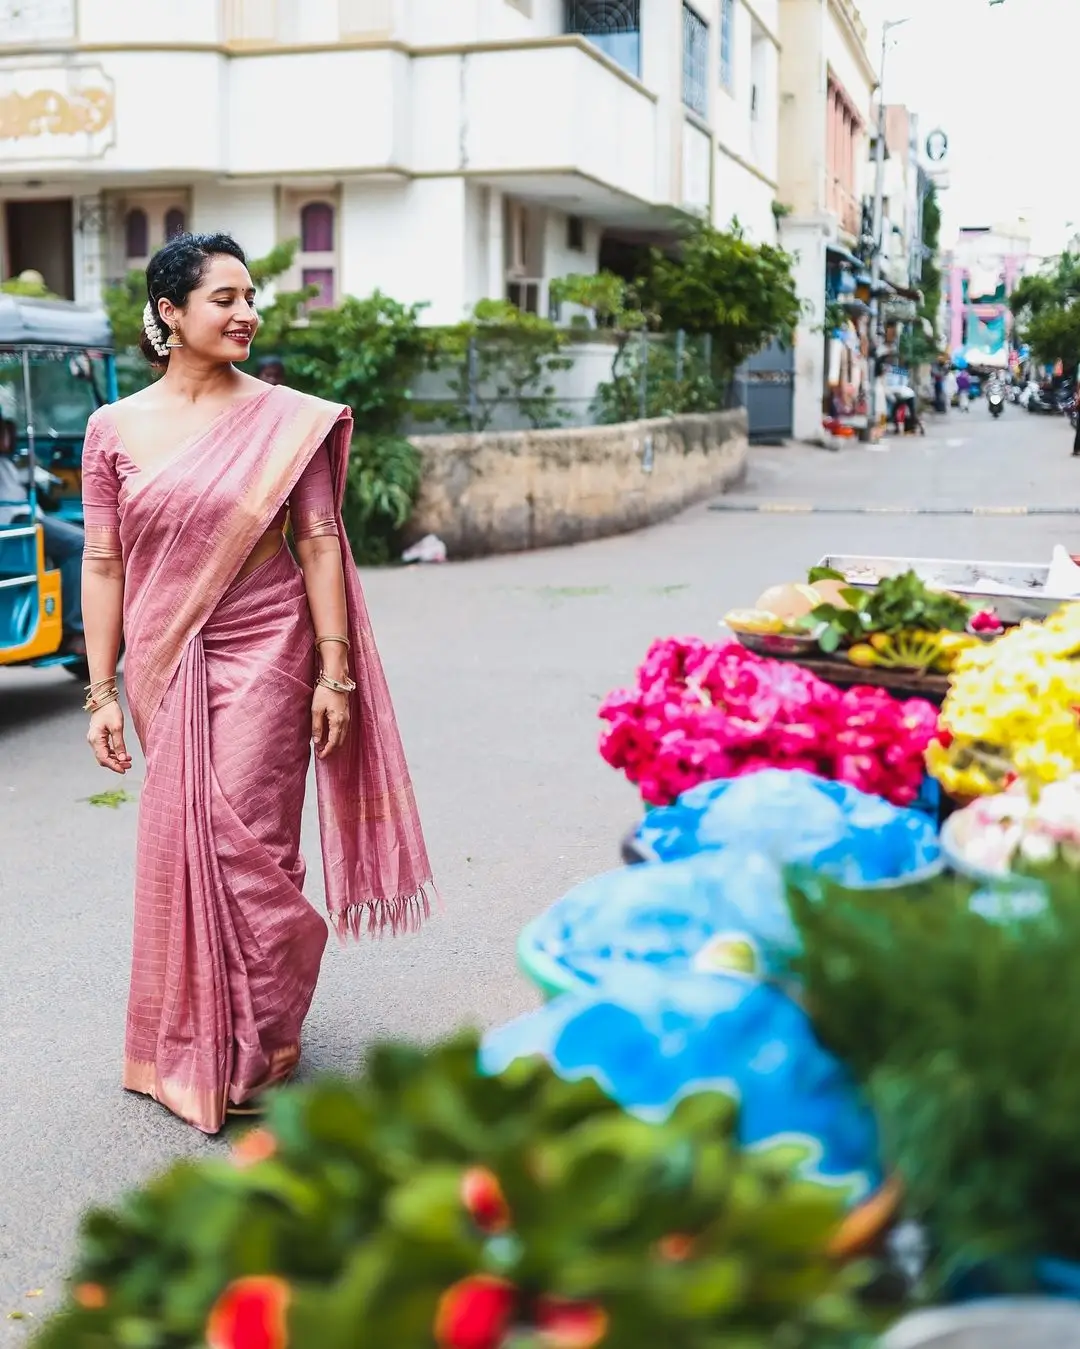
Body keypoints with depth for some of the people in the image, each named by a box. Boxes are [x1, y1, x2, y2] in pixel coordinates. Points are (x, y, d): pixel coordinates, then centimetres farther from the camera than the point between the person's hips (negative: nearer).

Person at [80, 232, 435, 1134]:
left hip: (261, 656, -2)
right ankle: (188, 1043, 27)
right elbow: (104, 564, 4)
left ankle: (253, 1047, 15)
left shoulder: (287, 420, -1)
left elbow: (319, 545, -1)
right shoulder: (116, 429, 4)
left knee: (246, 843, -4)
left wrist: (335, 672, -6)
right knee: (178, 846, 9)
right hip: (163, 663, 3)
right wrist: (102, 692, 2)